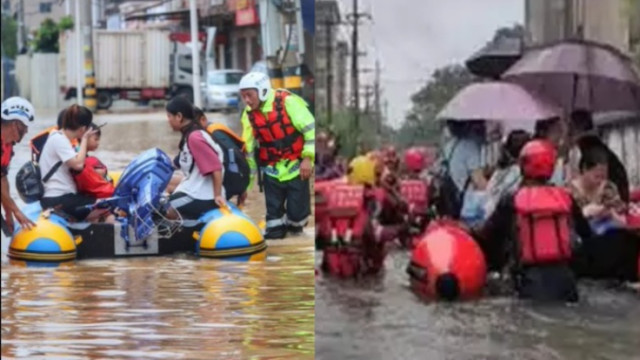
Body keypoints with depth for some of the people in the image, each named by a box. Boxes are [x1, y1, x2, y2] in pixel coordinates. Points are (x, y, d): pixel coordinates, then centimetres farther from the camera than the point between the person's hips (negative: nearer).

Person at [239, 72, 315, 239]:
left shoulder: (288, 102, -14)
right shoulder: (248, 115, 1)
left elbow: (311, 129, -11)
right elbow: (248, 150, 7)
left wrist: (308, 158, -15)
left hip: (296, 166, -4)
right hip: (271, 170, 4)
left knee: (297, 208, -3)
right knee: (273, 207, 2)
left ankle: (294, 224, 25)